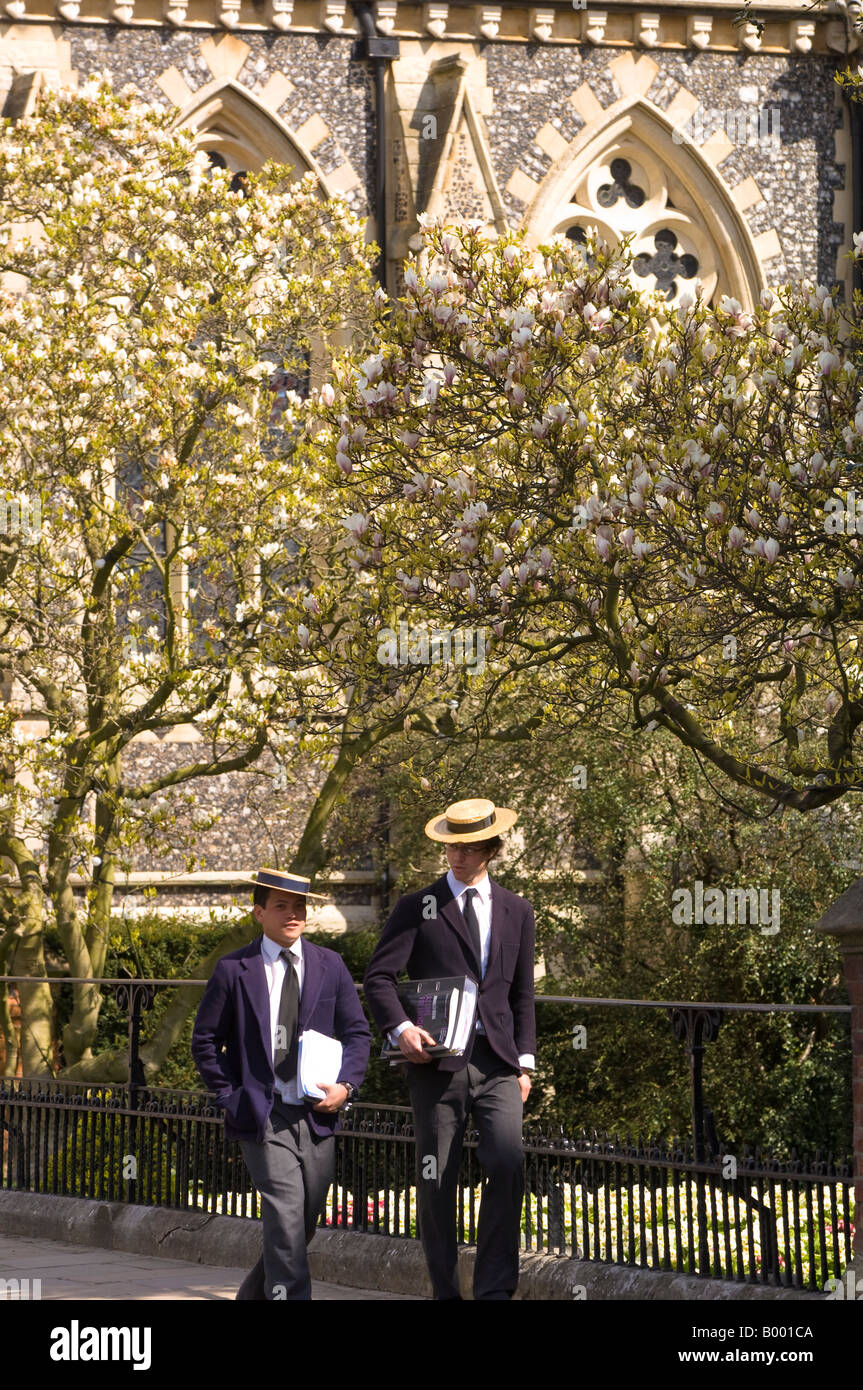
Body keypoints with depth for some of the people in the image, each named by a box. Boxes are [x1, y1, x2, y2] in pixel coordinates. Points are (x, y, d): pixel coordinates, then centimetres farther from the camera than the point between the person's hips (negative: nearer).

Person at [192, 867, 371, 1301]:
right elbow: (205, 1041, 3)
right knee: (286, 1215, -16)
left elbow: (357, 1032, 11)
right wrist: (231, 1097, -5)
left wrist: (346, 1084, -5)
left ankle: (255, 1291, 32)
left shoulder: (329, 965, 8)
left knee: (305, 1223, 11)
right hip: (264, 1118, -4)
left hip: (317, 1115, 4)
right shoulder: (234, 969, -1)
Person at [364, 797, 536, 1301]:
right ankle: (446, 1291, 11)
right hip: (437, 1062, -1)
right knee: (437, 1181, 1)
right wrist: (400, 1028, -17)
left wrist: (524, 1062, 9)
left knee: (508, 1164, -16)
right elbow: (379, 977, 0)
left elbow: (522, 994, 17)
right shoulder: (418, 908, 5)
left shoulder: (517, 911, 14)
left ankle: (495, 1287, -10)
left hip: (497, 1061, 1)